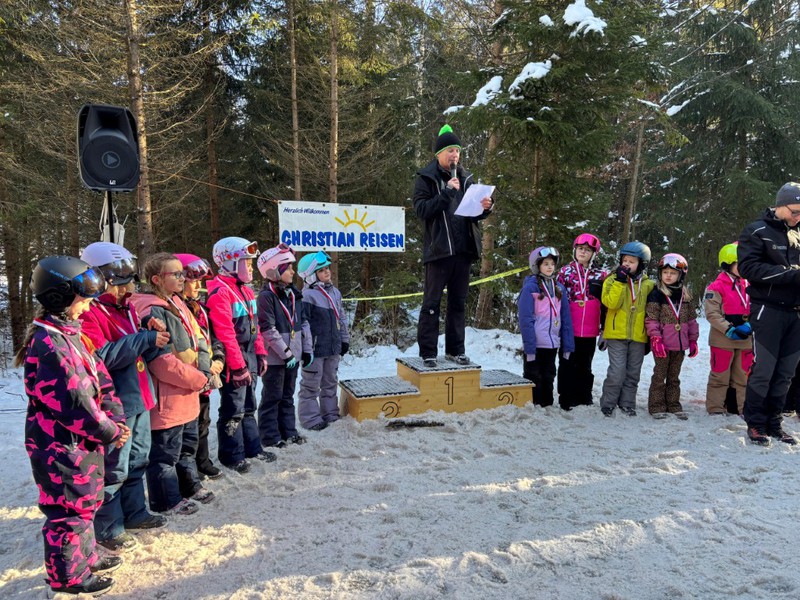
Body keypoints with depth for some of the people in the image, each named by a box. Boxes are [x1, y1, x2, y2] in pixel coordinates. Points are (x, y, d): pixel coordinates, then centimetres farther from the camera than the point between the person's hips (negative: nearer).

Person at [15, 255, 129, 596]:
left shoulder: (70, 334, 8)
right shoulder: (48, 343, -24)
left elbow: (100, 379, 8)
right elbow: (71, 401, -26)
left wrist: (115, 419, -3)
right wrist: (109, 432, -17)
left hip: (82, 439, 10)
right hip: (60, 444, -10)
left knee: (85, 501, 22)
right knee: (69, 508, 6)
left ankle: (85, 557, 40)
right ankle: (67, 575, 24)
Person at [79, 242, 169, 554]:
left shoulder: (126, 308, 13)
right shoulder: (90, 314, -16)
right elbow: (102, 356, -28)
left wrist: (152, 334, -3)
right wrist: (145, 339, -25)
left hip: (139, 399, 9)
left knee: (138, 460, 20)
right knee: (114, 469, 2)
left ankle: (135, 512, 37)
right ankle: (108, 528, 18)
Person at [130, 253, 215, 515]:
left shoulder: (176, 304, 9)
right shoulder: (153, 313, -22)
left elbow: (198, 340, 12)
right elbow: (162, 363, -26)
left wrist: (205, 371, -2)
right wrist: (200, 380, -17)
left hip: (187, 396, 10)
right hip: (167, 399, -10)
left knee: (187, 445, 24)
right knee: (166, 452, 7)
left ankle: (190, 487, 41)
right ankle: (167, 500, 24)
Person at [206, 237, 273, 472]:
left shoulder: (245, 290, 13)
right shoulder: (220, 292, -17)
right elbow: (225, 334, -22)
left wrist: (260, 354, 14)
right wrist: (238, 366, -21)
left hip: (249, 359, 9)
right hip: (234, 363, -9)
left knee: (248, 406, 19)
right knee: (233, 411, 2)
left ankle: (252, 448, 31)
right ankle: (232, 455, 17)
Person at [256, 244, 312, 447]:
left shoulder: (293, 294, 11)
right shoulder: (266, 296, -13)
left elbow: (303, 323, 14)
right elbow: (268, 330, -18)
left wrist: (307, 349, 8)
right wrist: (286, 353, -18)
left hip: (292, 355, 8)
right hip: (274, 357, -7)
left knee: (287, 396, 17)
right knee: (272, 398, 4)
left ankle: (288, 431, 28)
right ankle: (270, 436, 15)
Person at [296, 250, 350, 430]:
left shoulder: (335, 292, 9)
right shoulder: (308, 295, -15)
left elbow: (342, 318, 17)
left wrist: (344, 340, 16)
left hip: (333, 348, 8)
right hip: (316, 349, -7)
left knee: (330, 383, 18)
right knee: (311, 385, 5)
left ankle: (330, 414, 30)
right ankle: (310, 418, 15)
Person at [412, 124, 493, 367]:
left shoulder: (465, 178, 14)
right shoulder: (426, 178, 1)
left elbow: (474, 214, 18)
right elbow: (421, 209, -12)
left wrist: (485, 208, -4)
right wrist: (447, 192, -19)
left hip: (463, 249, 5)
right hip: (438, 249, -5)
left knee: (458, 302, 11)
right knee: (432, 302, -1)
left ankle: (455, 349, 21)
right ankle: (428, 352, 7)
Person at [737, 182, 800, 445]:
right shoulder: (757, 231, -2)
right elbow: (748, 268, -14)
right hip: (767, 310, -6)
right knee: (763, 370, -3)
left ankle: (774, 423, 18)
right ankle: (755, 424, 9)